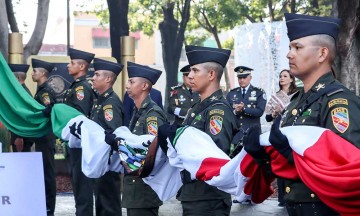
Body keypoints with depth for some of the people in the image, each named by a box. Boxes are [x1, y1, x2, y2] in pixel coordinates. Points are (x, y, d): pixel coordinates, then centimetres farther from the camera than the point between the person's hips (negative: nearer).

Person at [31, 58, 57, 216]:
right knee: (42, 171, 13)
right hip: (41, 138, 10)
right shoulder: (40, 90, 16)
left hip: (45, 138, -10)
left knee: (47, 172, -5)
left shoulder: (46, 91, -14)